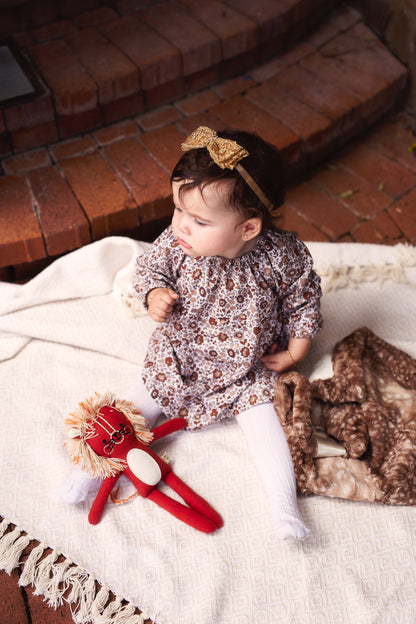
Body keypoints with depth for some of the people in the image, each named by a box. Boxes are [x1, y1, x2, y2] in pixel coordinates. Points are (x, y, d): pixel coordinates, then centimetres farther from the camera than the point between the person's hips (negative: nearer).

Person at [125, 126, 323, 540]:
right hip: (178, 358, 2)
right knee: (134, 408, 0)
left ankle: (284, 506, 3)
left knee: (263, 423, -9)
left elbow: (303, 298, -6)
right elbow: (149, 266, -1)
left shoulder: (281, 255, -24)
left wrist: (295, 351, -5)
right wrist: (154, 293, -22)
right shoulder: (175, 244, -21)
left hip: (248, 368, -1)